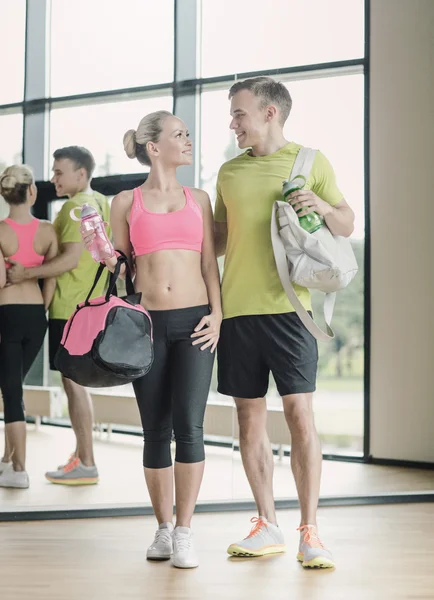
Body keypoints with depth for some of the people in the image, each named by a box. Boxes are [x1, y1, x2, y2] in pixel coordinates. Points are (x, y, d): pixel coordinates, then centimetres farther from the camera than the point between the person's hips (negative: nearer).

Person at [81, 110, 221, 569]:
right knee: (156, 430, 4)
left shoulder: (198, 199, 12)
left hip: (194, 321, 0)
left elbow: (209, 263, 9)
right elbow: (121, 266, 11)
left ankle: (184, 532, -1)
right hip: (148, 323, 0)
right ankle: (163, 528, 17)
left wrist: (217, 313, -3)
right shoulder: (127, 202, 7)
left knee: (189, 427, -9)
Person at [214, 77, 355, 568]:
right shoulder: (230, 171, 14)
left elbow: (347, 226, 7)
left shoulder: (310, 161, 4)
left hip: (287, 306, -4)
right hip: (236, 307, 4)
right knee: (249, 418, 6)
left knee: (299, 412, -8)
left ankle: (309, 533, -1)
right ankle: (267, 527, 17)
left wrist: (322, 206, -12)